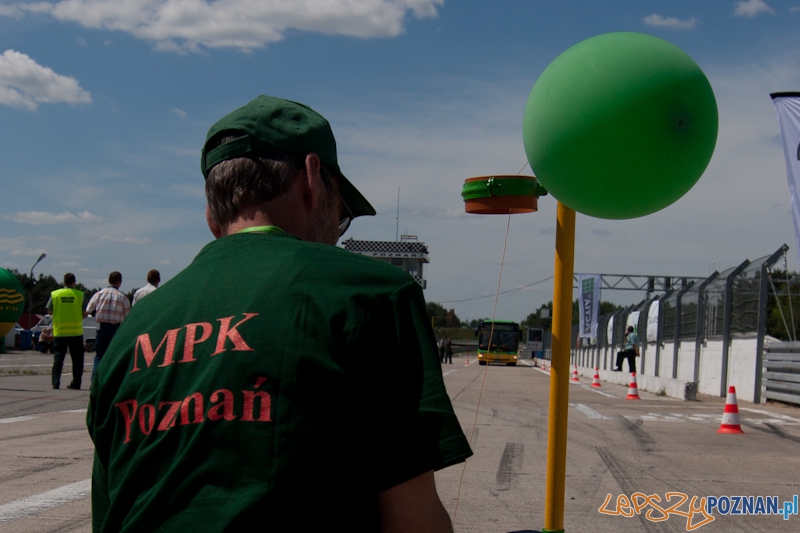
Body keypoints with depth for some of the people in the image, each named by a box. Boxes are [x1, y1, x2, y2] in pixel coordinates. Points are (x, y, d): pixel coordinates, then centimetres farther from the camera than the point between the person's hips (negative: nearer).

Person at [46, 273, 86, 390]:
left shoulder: (55, 294, -1)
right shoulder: (80, 295, -4)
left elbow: (49, 311, 6)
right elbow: (84, 314, -1)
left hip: (59, 331, 1)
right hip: (76, 331, -1)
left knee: (58, 357, 7)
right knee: (77, 358, 8)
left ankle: (55, 383, 2)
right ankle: (76, 383, 9)